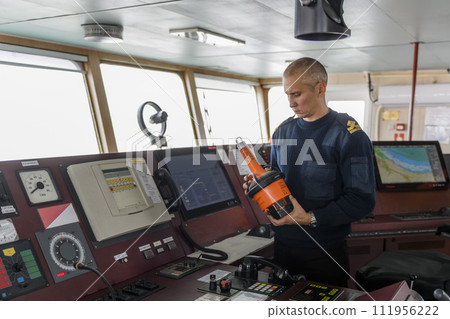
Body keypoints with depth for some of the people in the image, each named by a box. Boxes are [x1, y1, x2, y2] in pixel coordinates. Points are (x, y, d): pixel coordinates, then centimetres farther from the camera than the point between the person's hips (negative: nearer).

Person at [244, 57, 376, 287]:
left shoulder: (348, 135, -13)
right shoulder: (282, 131, 6)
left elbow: (362, 200, -17)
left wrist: (311, 218, -23)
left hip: (326, 250, -5)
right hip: (283, 245, 5)